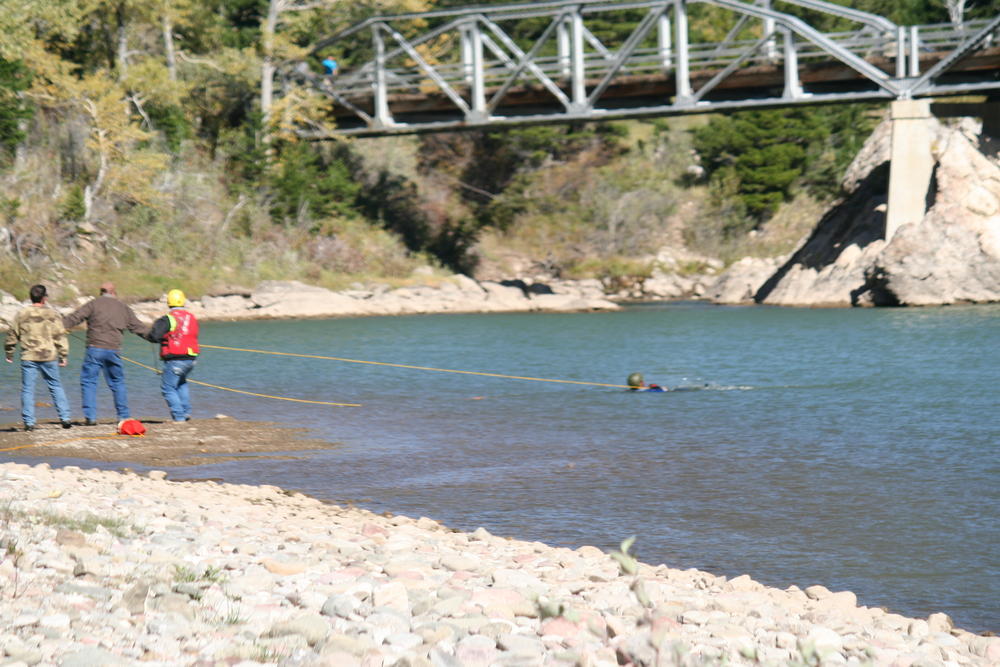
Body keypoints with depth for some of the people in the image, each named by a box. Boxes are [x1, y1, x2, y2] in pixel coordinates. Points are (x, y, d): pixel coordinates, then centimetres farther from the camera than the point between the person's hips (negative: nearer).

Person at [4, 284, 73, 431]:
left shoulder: (21, 314, 1)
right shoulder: (52, 315, -1)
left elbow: (12, 336, 6)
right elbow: (60, 337, 0)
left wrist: (9, 354, 19)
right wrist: (63, 356, 8)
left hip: (29, 358, 0)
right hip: (49, 357, 1)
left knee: (27, 389, 4)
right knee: (56, 387, 12)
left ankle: (29, 422, 0)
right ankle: (65, 419, 10)